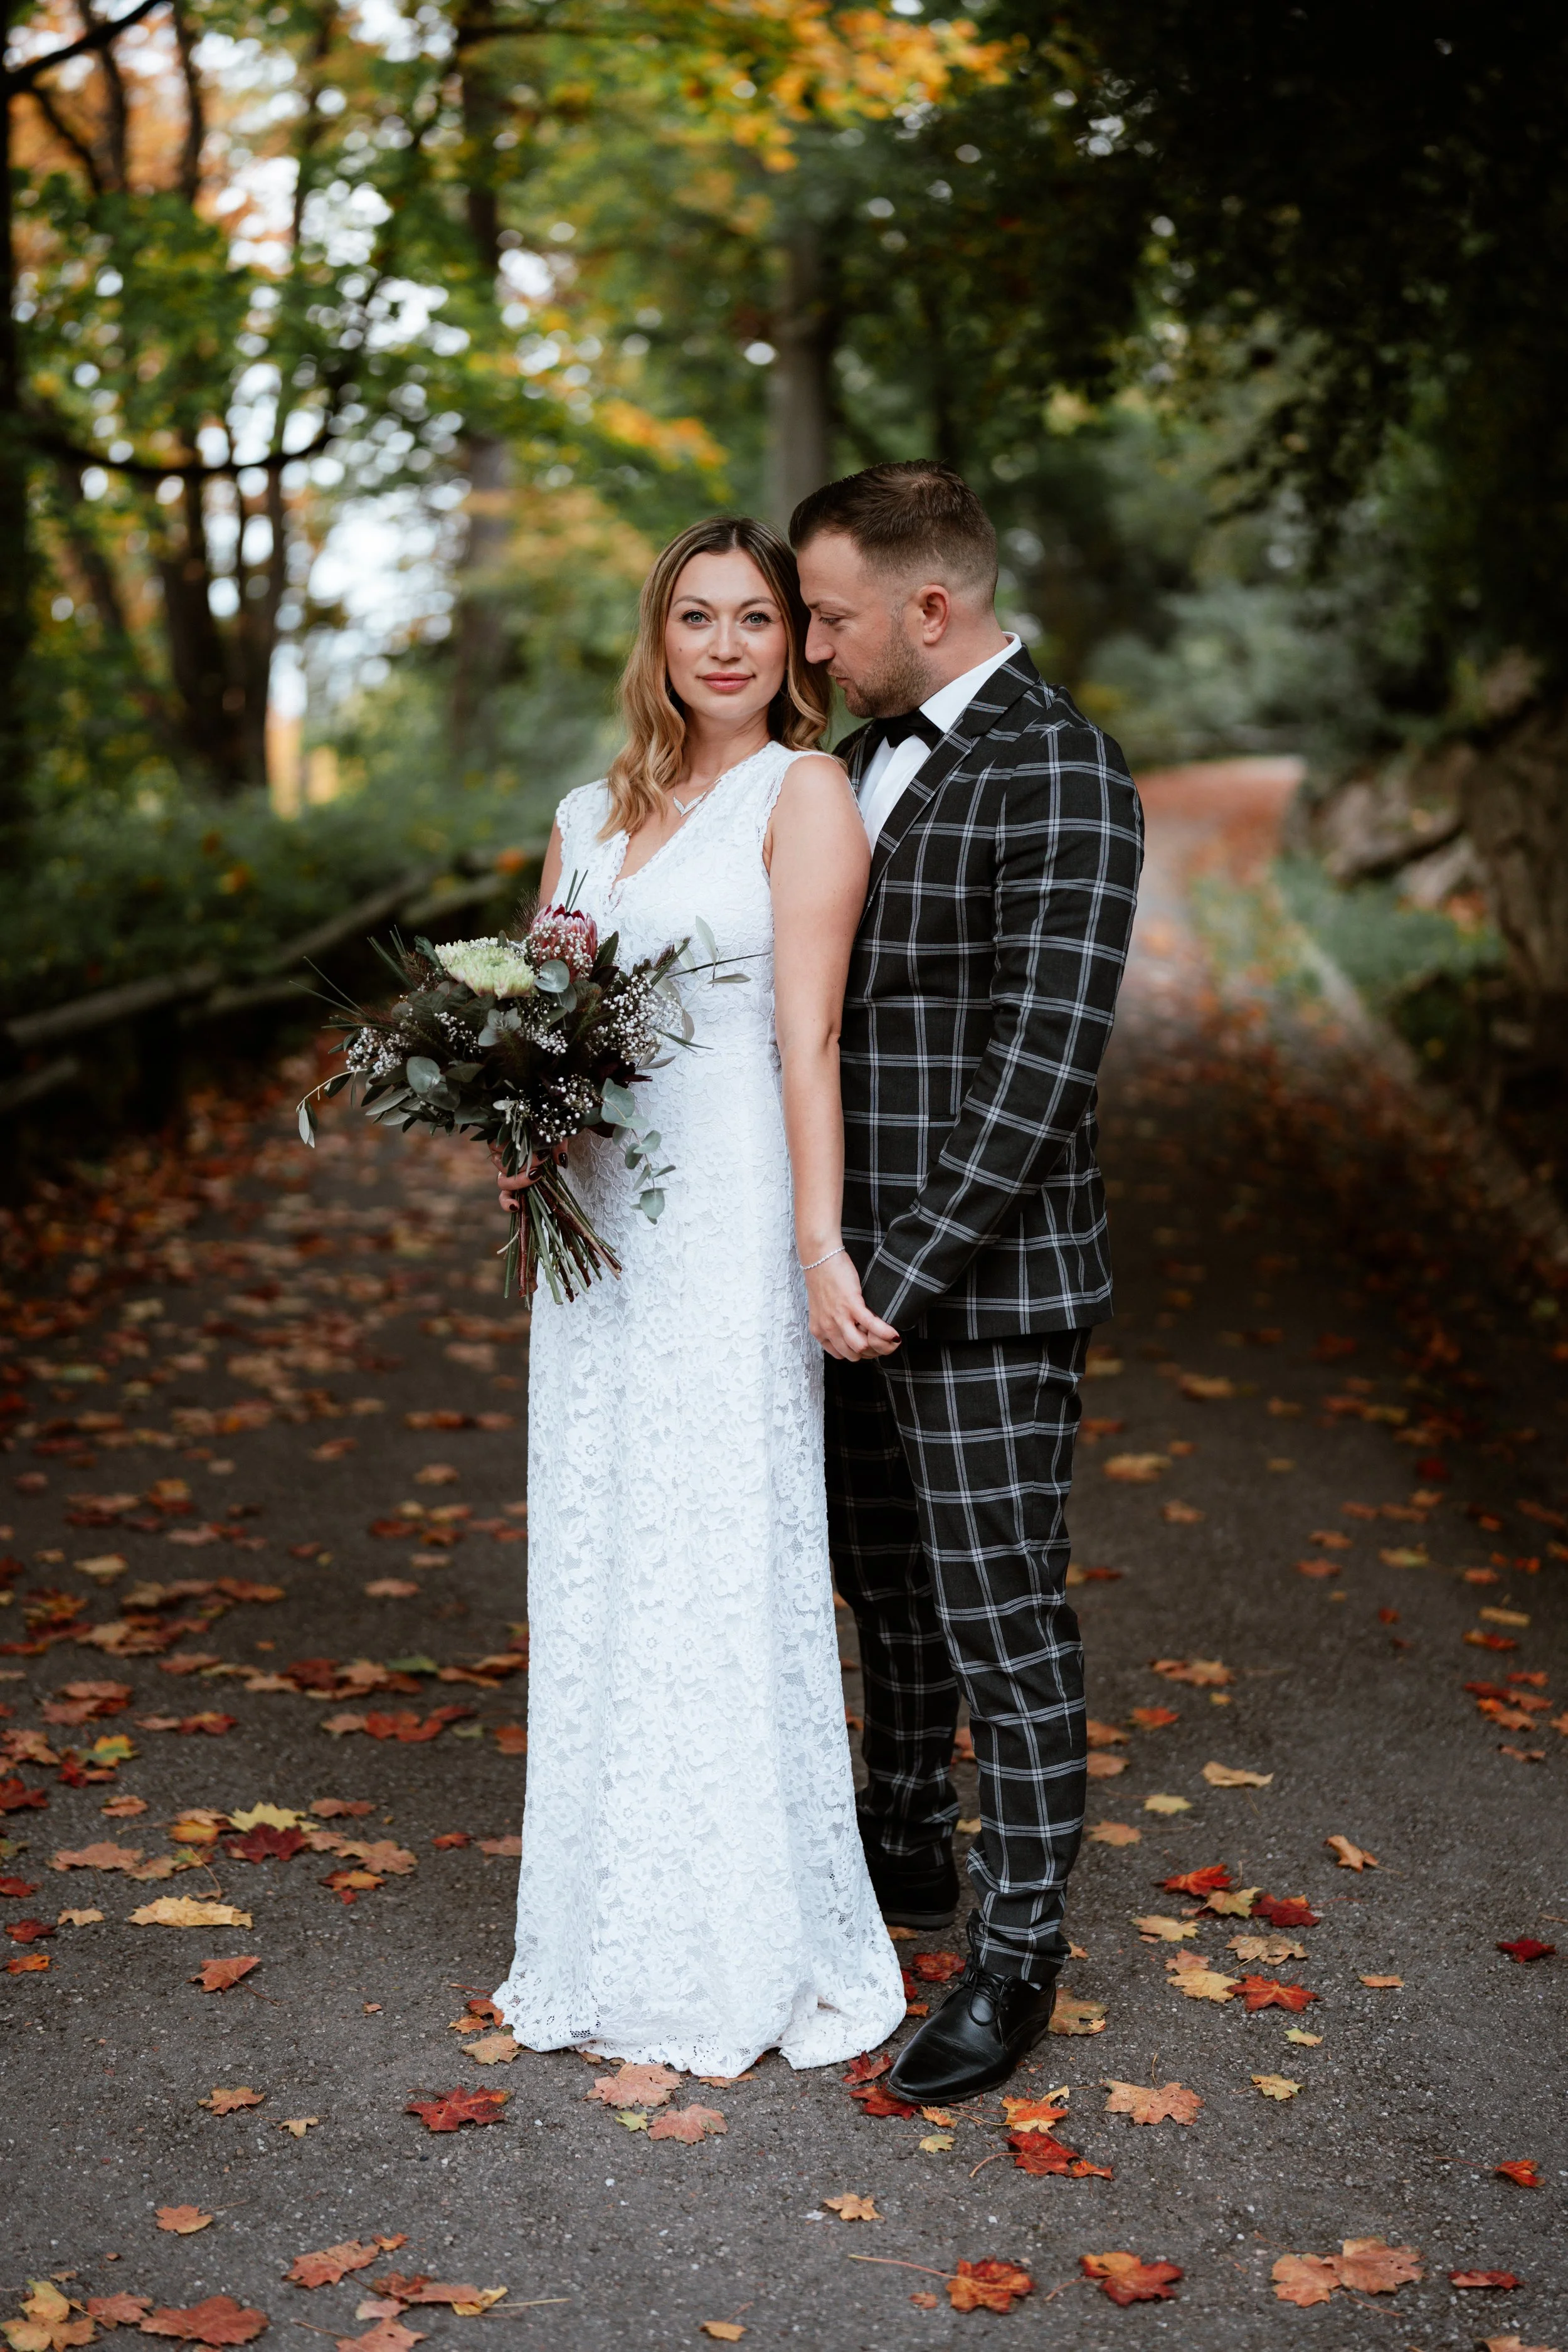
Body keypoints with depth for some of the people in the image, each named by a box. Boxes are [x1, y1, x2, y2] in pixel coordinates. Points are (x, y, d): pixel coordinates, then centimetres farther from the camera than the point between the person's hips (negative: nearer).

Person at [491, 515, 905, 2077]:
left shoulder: (803, 791, -4)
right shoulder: (588, 816, 15)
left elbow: (807, 1034, -11)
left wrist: (819, 1242, -17)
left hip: (728, 1230, -7)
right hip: (595, 1229, 7)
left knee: (723, 1571, -1)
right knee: (594, 1577, 11)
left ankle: (748, 1959, 14)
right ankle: (620, 1948, 26)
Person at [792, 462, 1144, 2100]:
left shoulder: (1054, 769, -15)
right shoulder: (871, 755, 12)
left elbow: (1044, 1057, -21)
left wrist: (914, 1269, -21)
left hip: (983, 1285, -8)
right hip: (863, 1265, 8)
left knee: (1003, 1617, 2)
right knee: (887, 1588, 20)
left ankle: (1019, 1949, 16)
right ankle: (905, 1850, 39)